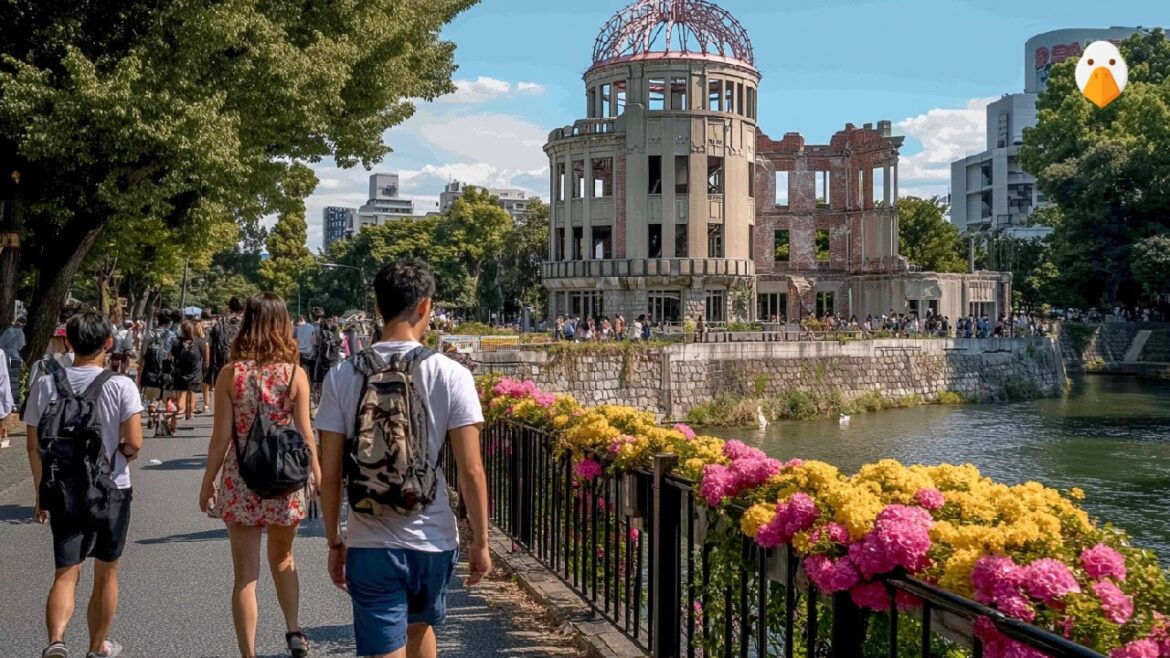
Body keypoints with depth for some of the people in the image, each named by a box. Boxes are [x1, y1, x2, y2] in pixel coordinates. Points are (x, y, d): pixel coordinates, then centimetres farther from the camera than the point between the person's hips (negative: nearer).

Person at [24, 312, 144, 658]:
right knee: (106, 574, 14)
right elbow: (134, 444, -15)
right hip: (111, 490, -1)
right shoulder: (120, 386, -11)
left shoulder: (45, 385, -3)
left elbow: (34, 446, 1)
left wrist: (41, 493, 11)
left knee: (66, 573, 4)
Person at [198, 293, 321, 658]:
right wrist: (317, 473, 8)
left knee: (245, 575, 6)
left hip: (240, 480, -1)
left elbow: (222, 437, -6)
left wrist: (207, 481, 5)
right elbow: (305, 433, -5)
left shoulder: (230, 374, -8)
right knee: (283, 558, 26)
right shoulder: (295, 373, -6)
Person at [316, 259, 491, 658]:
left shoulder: (342, 377, -6)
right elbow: (471, 471, -10)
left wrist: (334, 541, 10)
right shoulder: (451, 375, -9)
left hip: (370, 543, -1)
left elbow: (329, 474, -3)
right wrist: (480, 542, 1)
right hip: (433, 541, 1)